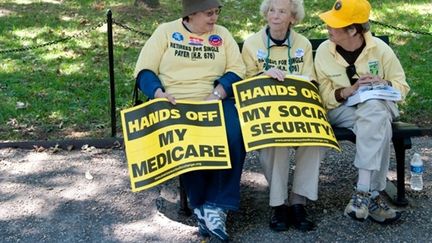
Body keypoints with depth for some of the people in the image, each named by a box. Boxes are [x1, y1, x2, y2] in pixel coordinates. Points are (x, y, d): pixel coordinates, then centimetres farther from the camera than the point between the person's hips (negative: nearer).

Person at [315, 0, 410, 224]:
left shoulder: (380, 48, -5)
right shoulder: (324, 51, -4)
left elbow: (402, 86, 1)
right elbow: (324, 96, -4)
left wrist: (383, 83, -20)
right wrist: (347, 91, -23)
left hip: (378, 106, 1)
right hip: (342, 110, 0)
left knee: (372, 109, -39)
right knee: (378, 125, -35)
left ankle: (363, 192, -40)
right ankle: (373, 195, -35)